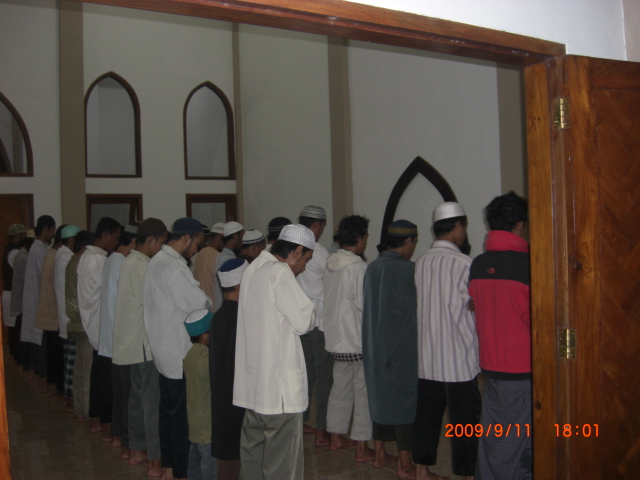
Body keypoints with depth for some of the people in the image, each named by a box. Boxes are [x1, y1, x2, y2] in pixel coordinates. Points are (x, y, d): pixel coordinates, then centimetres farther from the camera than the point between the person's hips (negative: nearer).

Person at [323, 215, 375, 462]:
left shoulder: (330, 263, 5)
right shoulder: (359, 267, -19)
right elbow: (364, 304, -19)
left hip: (336, 337, 8)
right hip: (358, 340, -8)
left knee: (341, 387, 19)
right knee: (364, 391, 2)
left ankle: (336, 437, 29)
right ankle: (362, 447, 7)